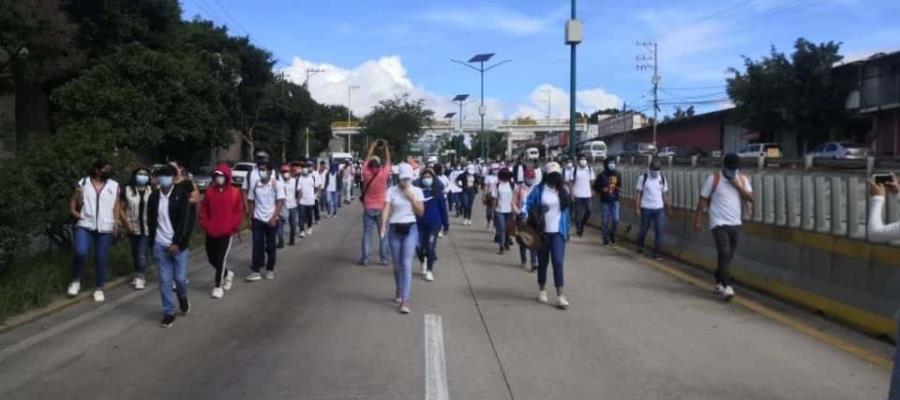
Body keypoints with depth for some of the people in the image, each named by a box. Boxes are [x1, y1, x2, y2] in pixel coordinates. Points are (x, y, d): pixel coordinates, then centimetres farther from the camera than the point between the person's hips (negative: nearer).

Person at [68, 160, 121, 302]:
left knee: (101, 259, 4)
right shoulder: (82, 184, 3)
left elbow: (116, 205, 13)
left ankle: (99, 288, 19)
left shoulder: (114, 186, 8)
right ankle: (76, 280, 2)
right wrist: (74, 212, -8)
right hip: (85, 225, -2)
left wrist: (115, 223, 5)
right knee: (80, 252, -22)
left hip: (105, 228, 2)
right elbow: (73, 201, 10)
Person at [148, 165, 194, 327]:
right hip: (160, 245, 3)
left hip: (178, 244, -3)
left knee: (180, 278, 1)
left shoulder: (182, 194, -7)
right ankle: (169, 312, 14)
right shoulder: (154, 196, 5)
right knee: (164, 280, 4)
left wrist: (177, 243, -16)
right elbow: (151, 220, 13)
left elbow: (186, 220, -12)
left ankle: (183, 298, 33)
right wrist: (152, 242, 7)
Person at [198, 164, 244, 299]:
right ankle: (227, 273, 37)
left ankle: (218, 286, 5)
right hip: (211, 232, 4)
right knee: (211, 258, 12)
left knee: (221, 259, -5)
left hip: (226, 232, -4)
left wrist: (232, 227, -9)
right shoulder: (209, 191, 4)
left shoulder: (235, 193, -5)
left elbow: (239, 212, -3)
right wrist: (205, 225, -2)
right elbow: (203, 210, 7)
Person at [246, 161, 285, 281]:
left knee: (270, 245, 7)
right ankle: (256, 271, -3)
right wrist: (251, 218, 3)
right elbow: (251, 202, 7)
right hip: (258, 219, 2)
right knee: (257, 245, -3)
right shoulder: (255, 184, 2)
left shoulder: (277, 184, -7)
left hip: (271, 219, -2)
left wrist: (274, 217, -17)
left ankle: (270, 269, 18)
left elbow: (280, 202, -9)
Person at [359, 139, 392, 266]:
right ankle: (384, 258, 6)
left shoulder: (366, 174, -8)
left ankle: (365, 259, 2)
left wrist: (372, 147, 19)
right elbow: (388, 161, 3)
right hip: (381, 208, -1)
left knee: (367, 234, 3)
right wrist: (386, 148, 15)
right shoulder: (383, 174, -12)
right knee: (383, 234, 6)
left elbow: (367, 159, 7)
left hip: (368, 209, 1)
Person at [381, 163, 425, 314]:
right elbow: (386, 210, -9)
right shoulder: (391, 191, -1)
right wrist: (383, 226, -24)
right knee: (397, 264, 12)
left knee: (406, 264, -11)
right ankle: (399, 290, 40)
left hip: (410, 229, -1)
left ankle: (404, 301, -12)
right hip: (395, 229, 1)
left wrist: (412, 198, -12)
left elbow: (421, 212, -1)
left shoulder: (417, 191, 2)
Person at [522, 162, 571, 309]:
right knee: (543, 262, 12)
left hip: (558, 232, 1)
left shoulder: (563, 190, 5)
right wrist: (523, 213, -25)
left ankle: (560, 296, -8)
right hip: (542, 232, -1)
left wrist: (567, 230, 12)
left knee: (558, 262, -9)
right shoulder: (539, 189, -3)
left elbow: (567, 209, 12)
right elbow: (529, 203, -3)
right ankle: (542, 291, 29)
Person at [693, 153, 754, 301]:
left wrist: (738, 185, -13)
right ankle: (727, 286, -15)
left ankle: (719, 281, 30)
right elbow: (703, 201, -4)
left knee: (728, 256, 13)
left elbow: (750, 198, -2)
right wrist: (697, 221, -8)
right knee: (725, 254, -15)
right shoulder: (713, 179, -7)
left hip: (735, 224, 5)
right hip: (719, 224, -5)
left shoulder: (743, 179, 6)